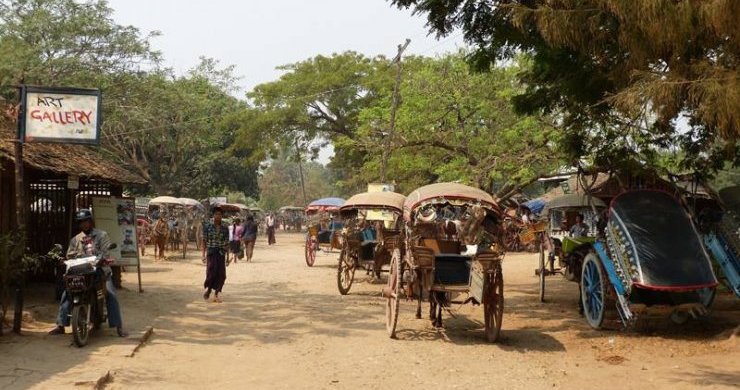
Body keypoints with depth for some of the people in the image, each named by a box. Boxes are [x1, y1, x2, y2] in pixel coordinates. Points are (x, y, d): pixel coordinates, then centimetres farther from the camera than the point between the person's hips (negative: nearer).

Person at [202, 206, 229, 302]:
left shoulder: (225, 229, 5)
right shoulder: (208, 227, 1)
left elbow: (227, 244, 8)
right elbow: (204, 241, 1)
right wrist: (203, 255, -5)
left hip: (221, 254, 2)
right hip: (211, 253, -2)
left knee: (221, 275, -2)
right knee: (211, 272, -11)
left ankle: (217, 295, 10)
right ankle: (208, 289, 16)